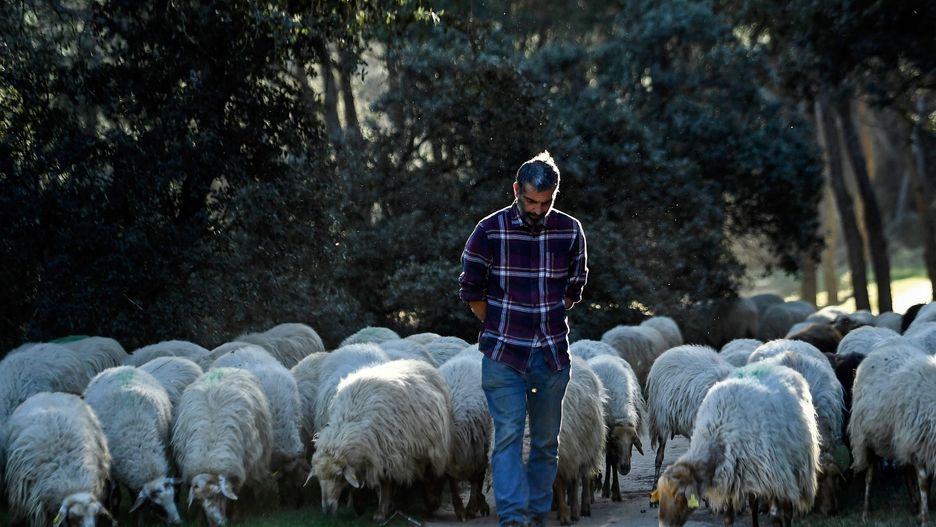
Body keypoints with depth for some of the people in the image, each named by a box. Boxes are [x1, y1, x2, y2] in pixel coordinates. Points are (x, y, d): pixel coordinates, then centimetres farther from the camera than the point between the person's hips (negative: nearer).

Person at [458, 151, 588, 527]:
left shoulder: (570, 231, 2)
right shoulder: (490, 231, -6)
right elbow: (471, 290, 3)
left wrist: (548, 322, 10)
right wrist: (501, 329, 6)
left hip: (553, 355, 3)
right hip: (503, 356, -3)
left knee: (546, 440, 8)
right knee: (508, 435, -12)